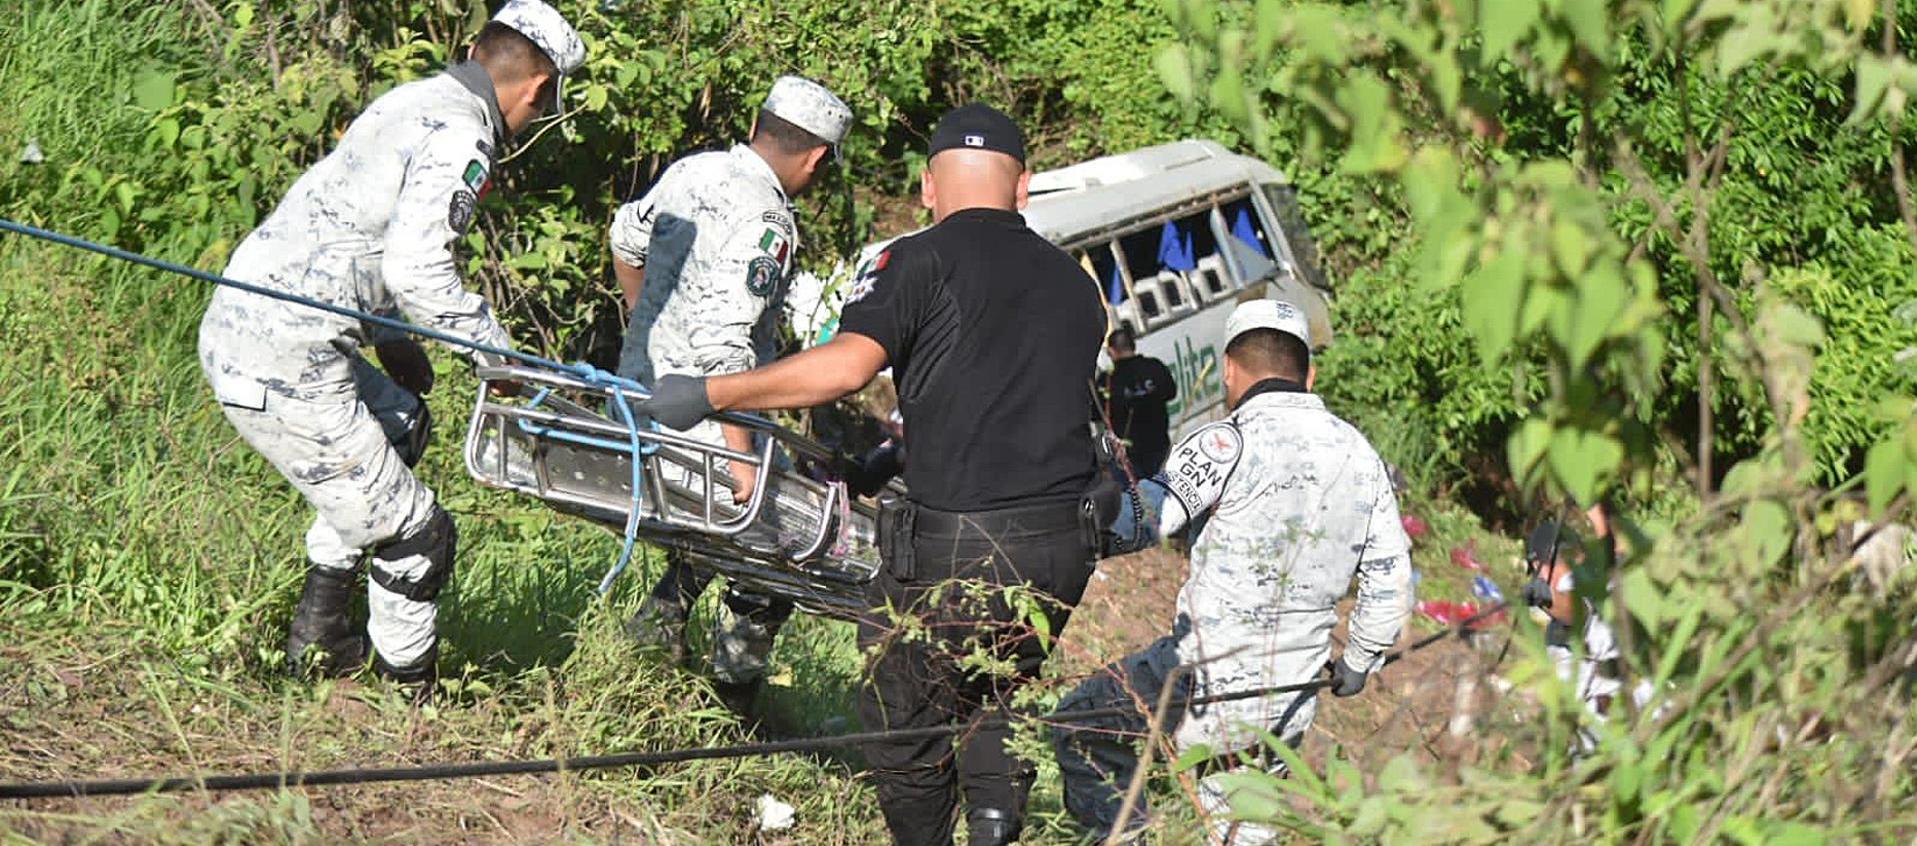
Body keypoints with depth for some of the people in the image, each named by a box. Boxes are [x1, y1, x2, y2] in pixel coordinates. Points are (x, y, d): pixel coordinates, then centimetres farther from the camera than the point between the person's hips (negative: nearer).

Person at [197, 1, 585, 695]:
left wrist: (393, 342, 30)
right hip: (285, 368, -10)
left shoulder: (408, 102, 15)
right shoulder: (462, 141, -13)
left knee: (400, 423, 32)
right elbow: (417, 271, -22)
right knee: (414, 534, 1)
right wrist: (500, 352, -10)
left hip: (232, 327, 10)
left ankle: (319, 624, 31)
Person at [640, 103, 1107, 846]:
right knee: (995, 696, 25)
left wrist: (709, 394, -11)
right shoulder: (1073, 282, 16)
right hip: (1064, 547, 6)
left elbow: (845, 364, -17)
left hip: (960, 549, -6)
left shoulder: (923, 263, -3)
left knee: (903, 727, 10)